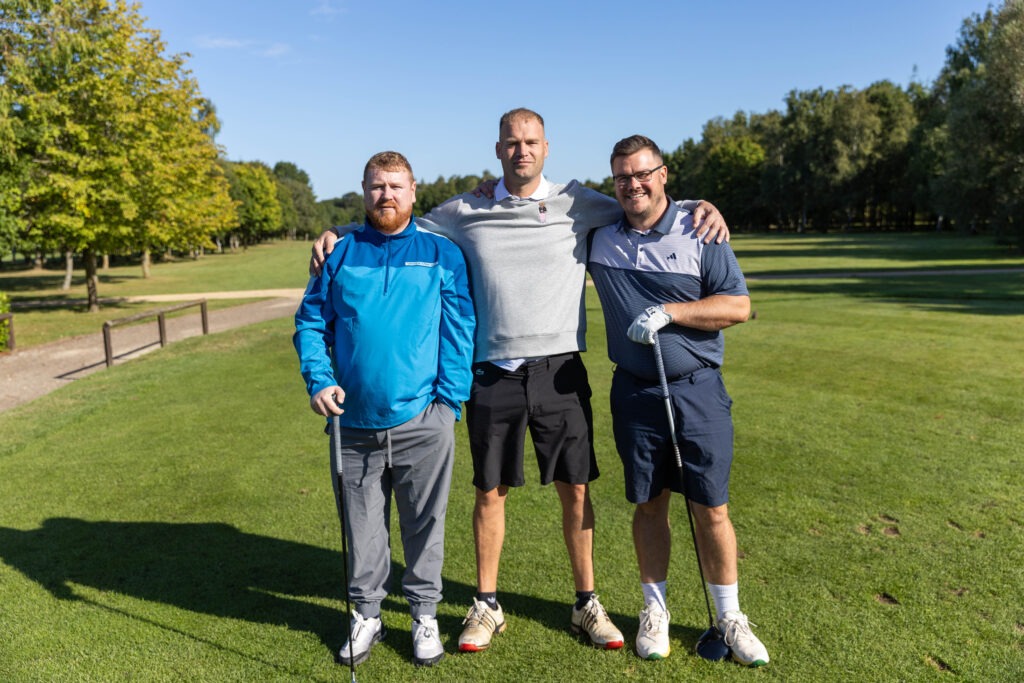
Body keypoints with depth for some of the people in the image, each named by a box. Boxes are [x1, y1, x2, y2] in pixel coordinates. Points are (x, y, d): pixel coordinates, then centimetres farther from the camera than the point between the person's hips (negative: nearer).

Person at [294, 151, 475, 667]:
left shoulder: (442, 254, 4)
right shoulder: (340, 254, 8)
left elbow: (459, 331, 1)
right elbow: (310, 321, 9)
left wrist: (449, 399, -7)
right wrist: (318, 379, -6)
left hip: (422, 422, -1)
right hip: (354, 423, 2)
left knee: (425, 523, 11)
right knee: (361, 526, 13)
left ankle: (425, 614, 30)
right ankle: (366, 615, 32)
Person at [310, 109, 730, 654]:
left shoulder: (577, 204, 4)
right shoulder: (466, 213, 6)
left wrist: (700, 206, -3)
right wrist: (337, 233, 5)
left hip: (560, 370, 0)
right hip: (494, 375, 1)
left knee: (575, 488, 7)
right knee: (490, 491, 9)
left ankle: (586, 603, 26)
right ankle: (486, 606, 27)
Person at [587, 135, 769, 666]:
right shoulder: (599, 238, 6)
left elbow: (739, 305, -6)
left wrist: (669, 312, -16)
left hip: (698, 390, -2)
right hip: (634, 392, 2)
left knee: (711, 508, 4)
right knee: (649, 504, 11)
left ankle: (729, 617, 22)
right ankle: (655, 610, 28)